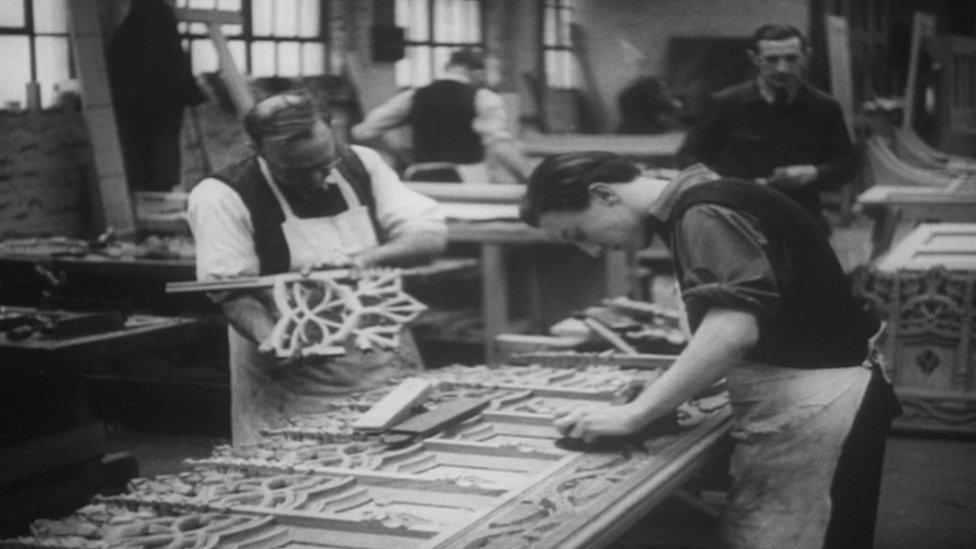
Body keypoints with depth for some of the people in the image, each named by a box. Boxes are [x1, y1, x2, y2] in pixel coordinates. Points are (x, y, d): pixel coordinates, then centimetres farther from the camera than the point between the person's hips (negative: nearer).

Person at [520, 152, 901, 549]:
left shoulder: (705, 216, -17)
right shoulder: (704, 206, 13)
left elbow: (732, 331, -31)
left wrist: (632, 415, -26)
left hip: (811, 406, -10)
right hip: (802, 399, 10)